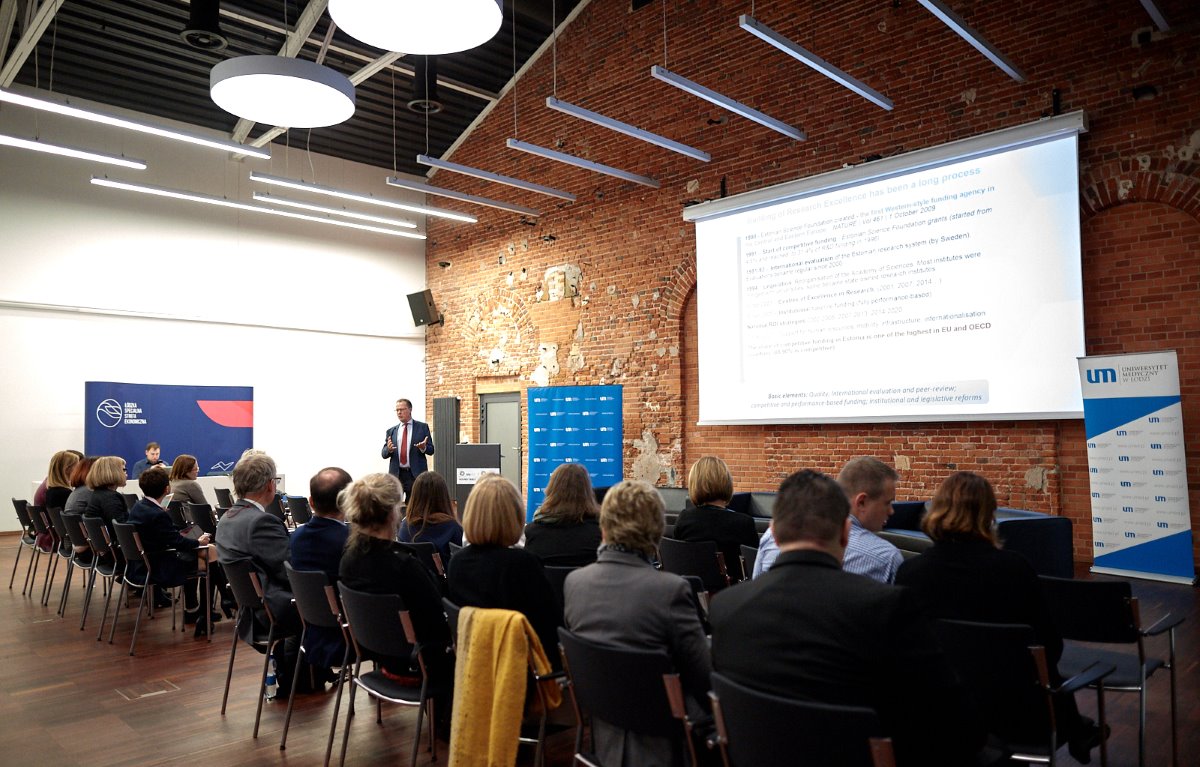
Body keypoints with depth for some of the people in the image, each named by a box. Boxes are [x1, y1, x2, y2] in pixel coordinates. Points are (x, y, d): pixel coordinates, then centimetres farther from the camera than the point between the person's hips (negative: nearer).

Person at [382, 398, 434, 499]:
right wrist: (388, 449, -15)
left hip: (416, 475, -2)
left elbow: (431, 450, 3)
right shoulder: (391, 431, 12)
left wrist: (423, 448, -20)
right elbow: (383, 454, 9)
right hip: (396, 474, 2)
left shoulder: (422, 427, 5)